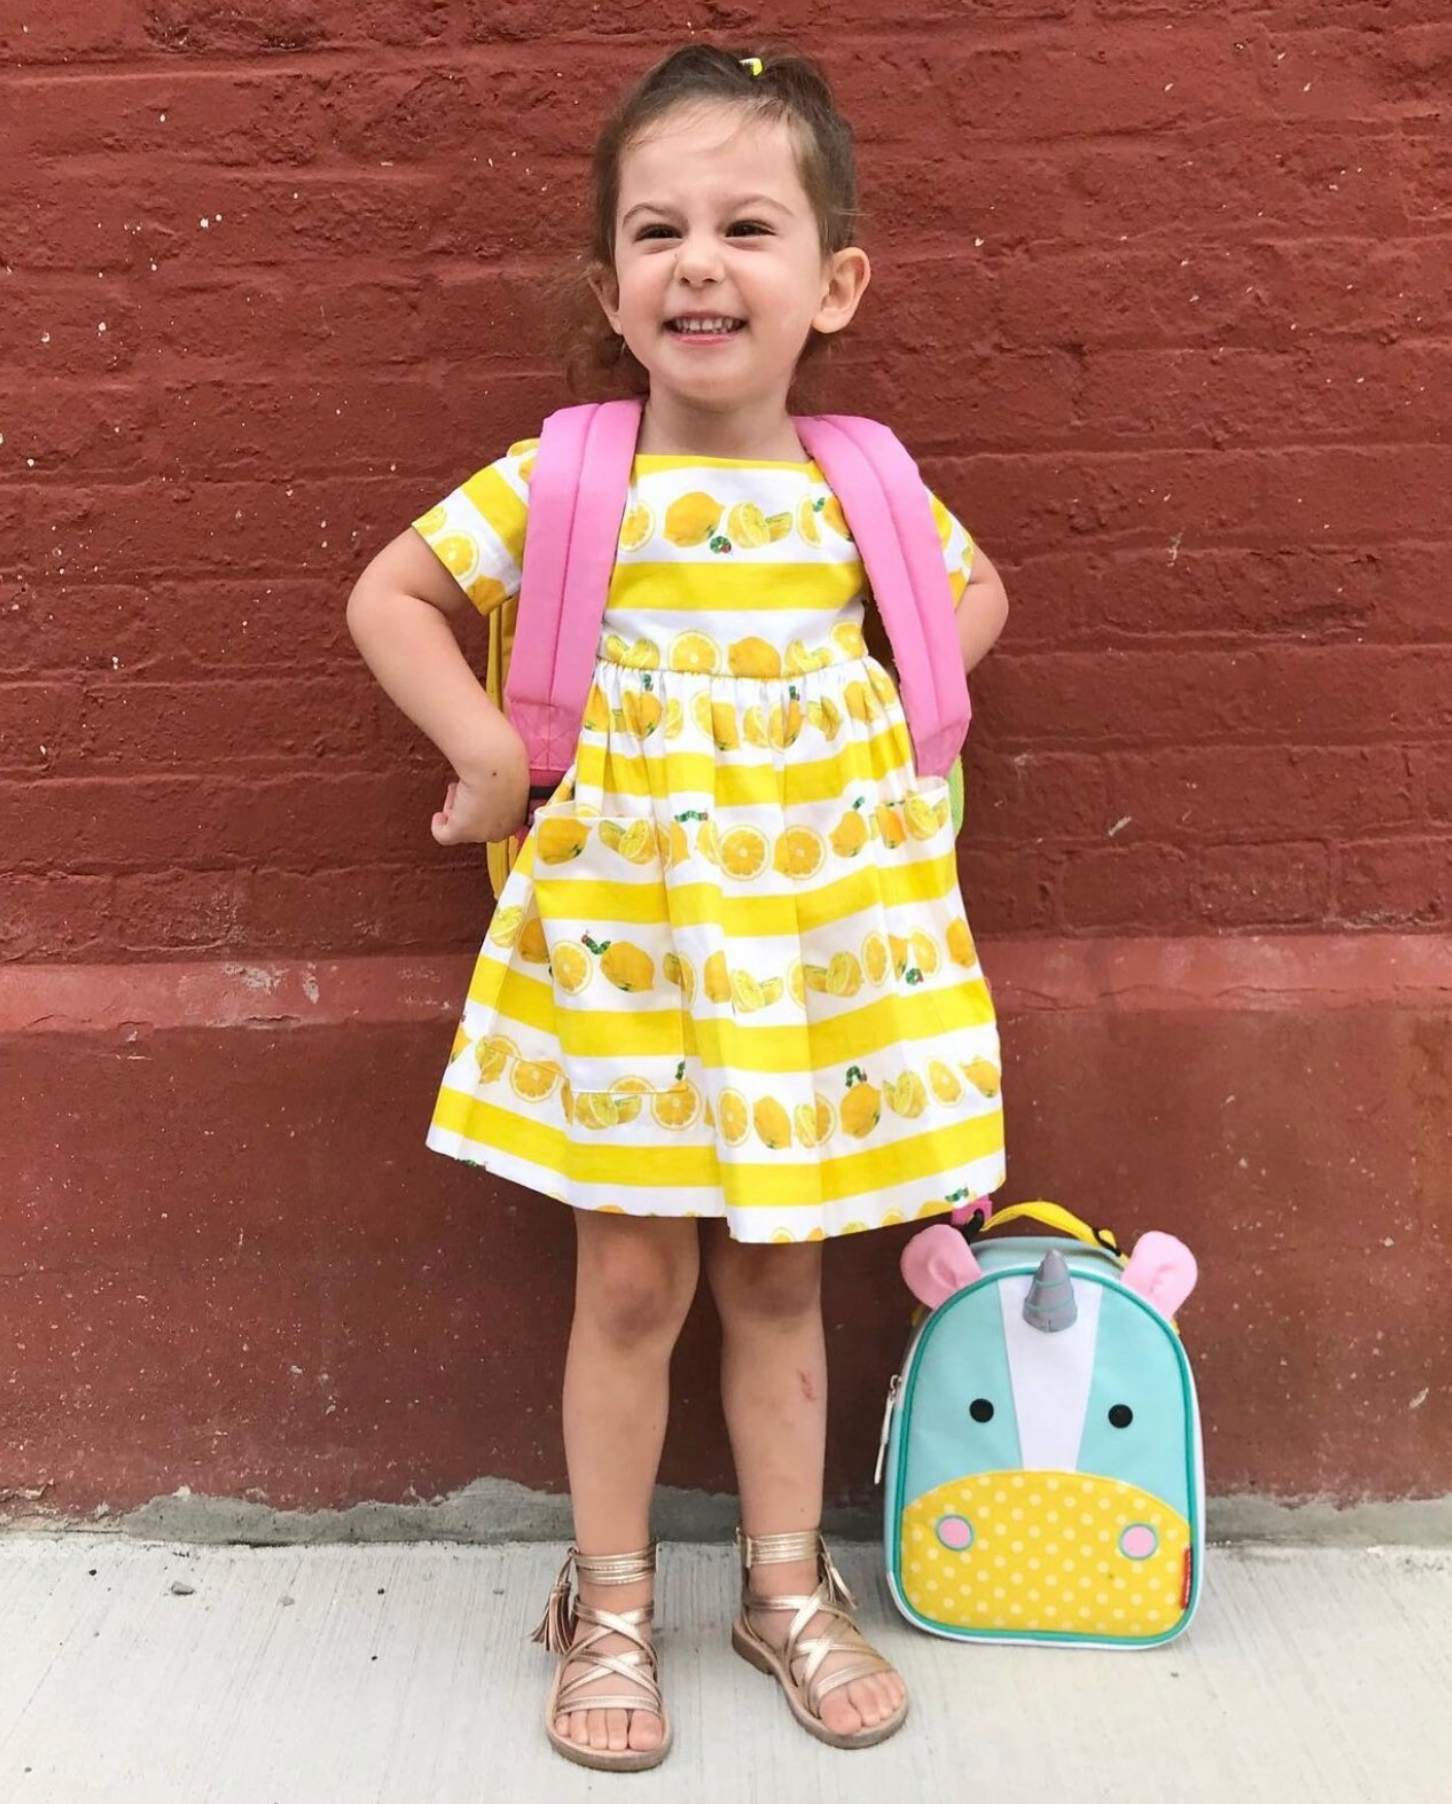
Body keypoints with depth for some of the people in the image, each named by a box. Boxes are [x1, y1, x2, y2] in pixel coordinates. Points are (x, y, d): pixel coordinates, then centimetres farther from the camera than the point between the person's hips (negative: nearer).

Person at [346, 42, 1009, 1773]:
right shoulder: (562, 478, -7)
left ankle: (787, 1583, 32)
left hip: (808, 933, 2)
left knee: (778, 1272, 13)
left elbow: (974, 592, 18)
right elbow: (390, 595, 2)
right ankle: (609, 1604, 26)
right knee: (632, 1273, 5)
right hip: (621, 928, -2)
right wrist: (489, 753, -7)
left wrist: (893, 728, 5)